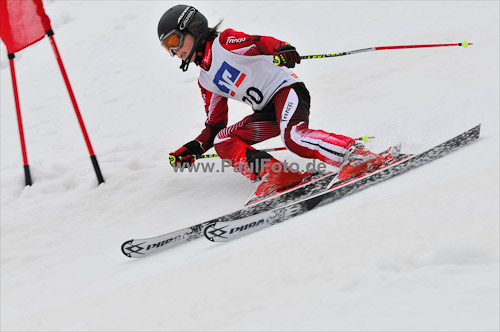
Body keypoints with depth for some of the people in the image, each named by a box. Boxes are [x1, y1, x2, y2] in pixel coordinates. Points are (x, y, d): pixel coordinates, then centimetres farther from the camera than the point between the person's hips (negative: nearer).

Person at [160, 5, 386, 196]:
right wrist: (193, 149, 9)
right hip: (268, 113, 8)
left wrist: (282, 50, -40)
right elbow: (214, 124, 23)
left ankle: (357, 155, -35)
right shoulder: (206, 82, 18)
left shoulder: (224, 42, -3)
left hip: (285, 89, -8)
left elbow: (259, 43, -18)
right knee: (222, 140, -10)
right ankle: (272, 174, -26)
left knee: (292, 137, -35)